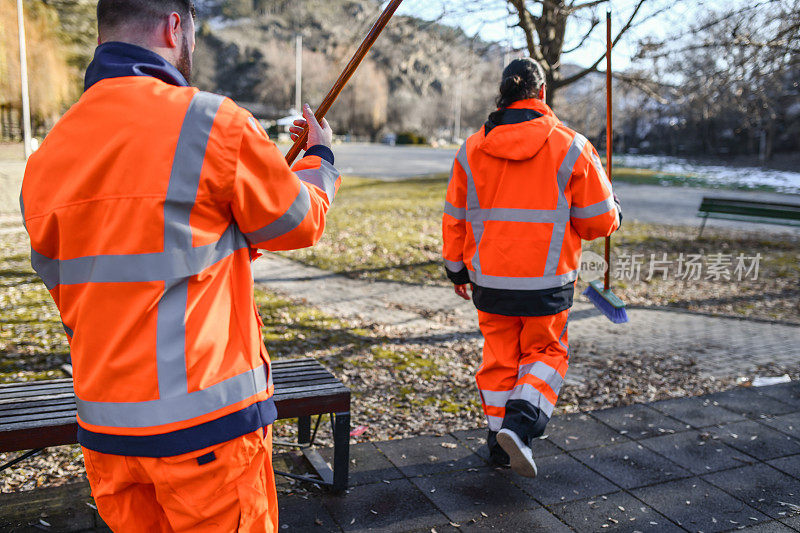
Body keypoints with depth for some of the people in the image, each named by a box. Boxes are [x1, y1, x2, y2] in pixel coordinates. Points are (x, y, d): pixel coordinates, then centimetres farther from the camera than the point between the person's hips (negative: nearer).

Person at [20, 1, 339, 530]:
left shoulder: (47, 155, 4)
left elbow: (60, 282, 14)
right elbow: (299, 224, -1)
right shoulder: (212, 123, -14)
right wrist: (320, 157, 19)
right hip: (208, 418, -6)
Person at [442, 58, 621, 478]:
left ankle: (499, 439, 25)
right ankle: (520, 423, -4)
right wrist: (613, 213, 19)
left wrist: (457, 269, 20)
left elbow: (455, 219, 7)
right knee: (546, 352, 16)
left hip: (489, 280, 3)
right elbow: (599, 221, -5)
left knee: (499, 356, 17)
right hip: (547, 280, -2)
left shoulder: (472, 149, 1)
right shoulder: (571, 147, -7)